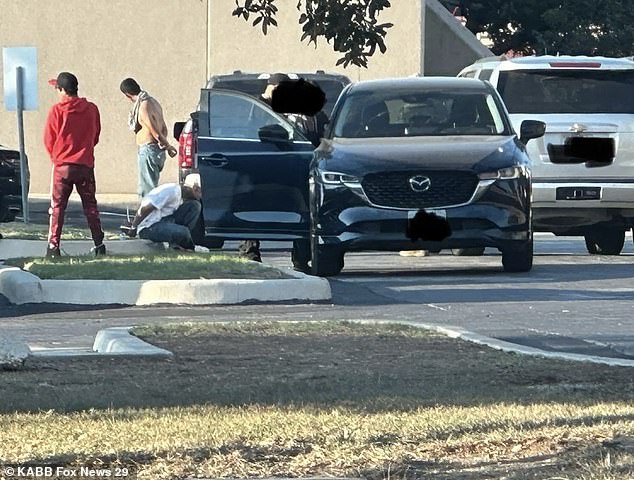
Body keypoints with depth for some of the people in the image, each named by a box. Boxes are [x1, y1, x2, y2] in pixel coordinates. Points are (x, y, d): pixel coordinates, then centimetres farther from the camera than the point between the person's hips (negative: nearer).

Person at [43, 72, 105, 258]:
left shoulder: (57, 110, -9)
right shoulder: (91, 109, 0)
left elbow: (49, 140, -1)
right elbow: (95, 137, 10)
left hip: (62, 166, -2)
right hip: (86, 164, 2)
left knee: (57, 207, 4)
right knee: (90, 206, 12)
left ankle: (53, 246, -3)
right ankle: (99, 244, 9)